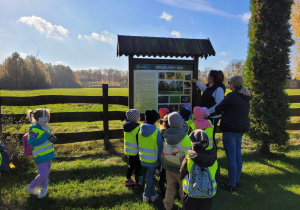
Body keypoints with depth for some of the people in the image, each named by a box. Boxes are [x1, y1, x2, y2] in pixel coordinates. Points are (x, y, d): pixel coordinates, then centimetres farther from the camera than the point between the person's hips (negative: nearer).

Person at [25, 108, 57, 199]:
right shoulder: (34, 129, -18)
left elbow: (51, 138, 18)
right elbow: (32, 142, -25)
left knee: (46, 173, 15)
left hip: (48, 154, 8)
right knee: (43, 174, -6)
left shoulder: (46, 127, 7)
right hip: (40, 156, -8)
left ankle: (44, 189, 31)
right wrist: (46, 136, -26)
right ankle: (31, 188, 17)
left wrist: (53, 138, -7)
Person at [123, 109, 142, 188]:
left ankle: (128, 180, 36)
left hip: (128, 150, 7)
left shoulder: (126, 126, -2)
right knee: (138, 166, 10)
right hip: (135, 151, -7)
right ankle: (138, 182, 22)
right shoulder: (137, 128, -25)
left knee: (130, 165, 23)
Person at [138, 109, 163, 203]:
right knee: (150, 177, 12)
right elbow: (160, 149, -14)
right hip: (153, 160, -5)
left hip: (143, 159, 5)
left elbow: (139, 145, 5)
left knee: (151, 175, 21)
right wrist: (161, 160, -1)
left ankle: (152, 194, 33)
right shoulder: (157, 133, -21)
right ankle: (146, 196, 28)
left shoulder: (140, 130, -6)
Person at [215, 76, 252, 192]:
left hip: (230, 129, -9)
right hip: (241, 129, 9)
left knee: (231, 158, -1)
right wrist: (225, 112, 10)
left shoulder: (232, 96, -16)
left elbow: (218, 109, -10)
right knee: (238, 156, 17)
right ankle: (237, 181, 30)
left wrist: (222, 112, 11)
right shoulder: (245, 98, 11)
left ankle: (232, 185, 9)